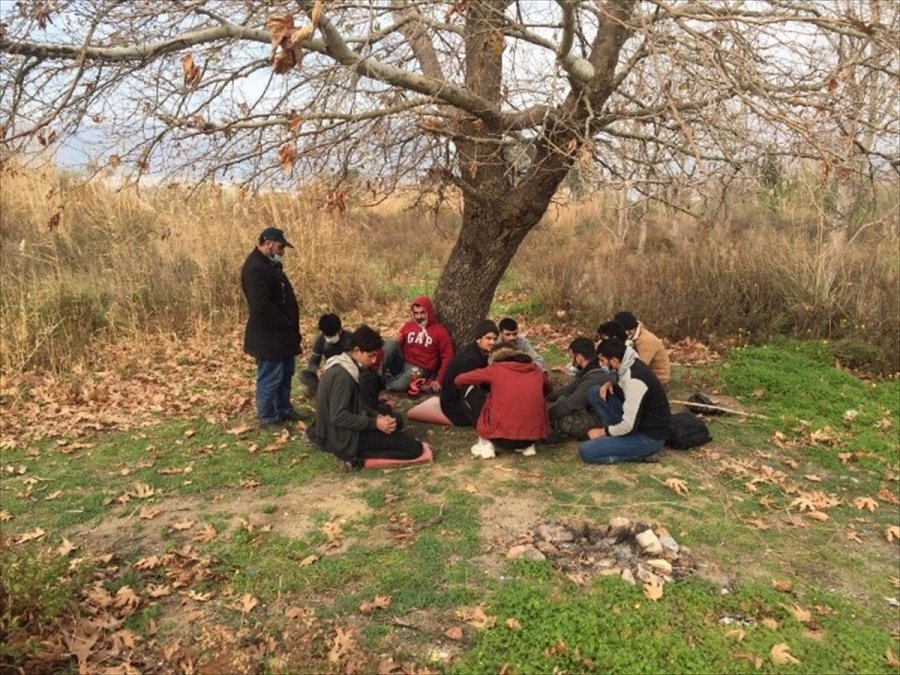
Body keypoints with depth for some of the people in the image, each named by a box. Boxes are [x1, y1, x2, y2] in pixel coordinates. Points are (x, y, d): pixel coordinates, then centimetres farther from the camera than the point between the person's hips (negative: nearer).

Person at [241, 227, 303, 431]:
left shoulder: (270, 264, 13)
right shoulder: (255, 268, -21)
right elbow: (262, 306, -29)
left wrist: (291, 326, 13)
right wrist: (286, 323, -18)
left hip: (281, 333, 11)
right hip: (267, 336, -11)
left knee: (286, 373, 20)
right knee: (270, 378, -1)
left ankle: (284, 409, 33)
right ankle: (267, 418, 11)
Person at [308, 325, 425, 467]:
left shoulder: (345, 368, 8)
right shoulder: (342, 375, -23)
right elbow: (338, 417, -26)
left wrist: (378, 416, 1)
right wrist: (375, 423, -21)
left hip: (341, 433, 10)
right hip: (345, 439, -10)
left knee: (395, 419, 25)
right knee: (414, 448, -10)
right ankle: (358, 456, -9)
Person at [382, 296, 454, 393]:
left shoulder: (439, 331, 0)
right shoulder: (408, 325, 12)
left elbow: (447, 358, -2)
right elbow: (398, 345, 18)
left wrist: (438, 380, -10)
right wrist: (396, 342, -7)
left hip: (419, 369, -4)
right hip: (402, 363, 4)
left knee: (398, 385, -37)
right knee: (391, 344, -27)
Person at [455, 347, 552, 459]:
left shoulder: (496, 369, 5)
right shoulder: (536, 370, 13)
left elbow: (459, 380, 13)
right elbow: (548, 389, 35)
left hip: (501, 437, -3)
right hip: (533, 436, 3)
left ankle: (486, 443, 12)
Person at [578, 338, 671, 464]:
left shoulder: (635, 379, -28)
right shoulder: (632, 365, 0)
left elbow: (629, 426, -27)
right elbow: (626, 391, 22)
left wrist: (603, 431, -10)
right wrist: (611, 385, 0)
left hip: (649, 437, -9)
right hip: (638, 424, 9)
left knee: (585, 450, -17)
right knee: (594, 392, 7)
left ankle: (637, 453, -5)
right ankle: (613, 434, 5)